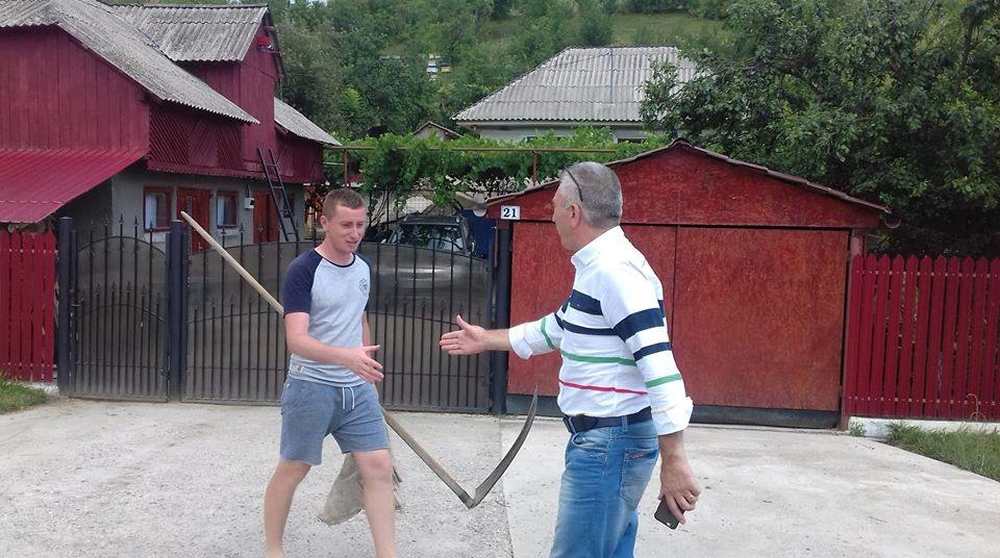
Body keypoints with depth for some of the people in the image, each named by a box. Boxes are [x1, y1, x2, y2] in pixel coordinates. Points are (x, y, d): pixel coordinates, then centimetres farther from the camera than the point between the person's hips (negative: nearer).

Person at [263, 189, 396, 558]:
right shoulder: (303, 270, -15)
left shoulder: (363, 268, 7)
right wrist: (346, 356, -40)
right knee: (292, 470, 9)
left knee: (378, 468, 0)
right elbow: (296, 339, -25)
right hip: (311, 389, -5)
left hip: (357, 389, 6)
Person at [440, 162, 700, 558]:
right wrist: (486, 340, 36)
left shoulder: (615, 271, -20)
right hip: (599, 437, 10)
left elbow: (660, 367, -26)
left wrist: (674, 461, -28)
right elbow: (557, 328, 28)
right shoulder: (597, 267, 13)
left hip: (612, 442, -10)